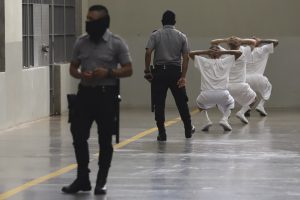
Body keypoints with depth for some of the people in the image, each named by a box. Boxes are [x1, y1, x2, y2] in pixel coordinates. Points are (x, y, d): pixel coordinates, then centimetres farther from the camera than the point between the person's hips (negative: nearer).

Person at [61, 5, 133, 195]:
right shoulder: (81, 42, 7)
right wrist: (81, 75, -9)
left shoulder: (116, 43, -5)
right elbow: (73, 68, 13)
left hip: (106, 94, -4)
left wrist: (108, 73, -19)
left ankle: (102, 181, 12)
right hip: (85, 93, 4)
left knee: (105, 139, 2)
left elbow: (128, 70, -4)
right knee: (78, 135, 1)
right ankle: (82, 178, 12)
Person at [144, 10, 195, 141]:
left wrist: (147, 70, -6)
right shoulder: (181, 36, 5)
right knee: (181, 102, 12)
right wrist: (183, 76, -4)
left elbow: (148, 53, -12)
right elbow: (186, 57, -3)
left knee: (159, 104, 2)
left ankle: (162, 133, -2)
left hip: (159, 71, -1)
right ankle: (188, 130, 21)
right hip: (175, 71, 1)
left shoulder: (155, 35, 0)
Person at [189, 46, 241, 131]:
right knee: (230, 103, 35)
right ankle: (224, 119, 6)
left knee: (199, 103, 36)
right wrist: (223, 52, 19)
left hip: (206, 95, 0)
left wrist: (205, 52, 21)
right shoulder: (225, 61, 15)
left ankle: (207, 120, 11)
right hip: (223, 94, 0)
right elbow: (239, 53, 23)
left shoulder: (203, 61, 17)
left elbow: (191, 53, 27)